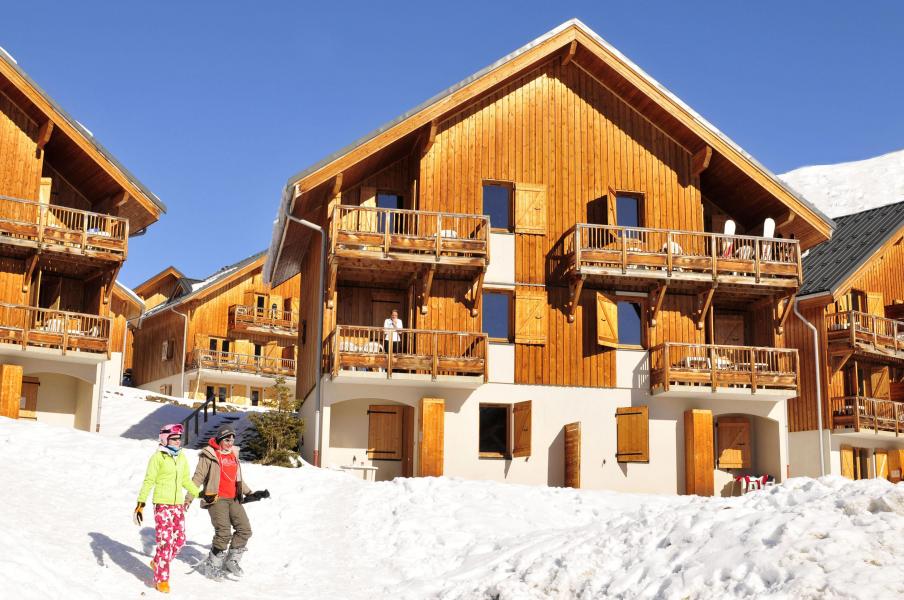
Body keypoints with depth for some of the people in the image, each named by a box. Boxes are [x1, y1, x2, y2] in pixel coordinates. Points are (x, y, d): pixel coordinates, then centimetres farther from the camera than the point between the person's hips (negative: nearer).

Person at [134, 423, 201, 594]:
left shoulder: (182, 457, 8)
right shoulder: (157, 457, -10)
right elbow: (149, 482, -13)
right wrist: (140, 503, -19)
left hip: (178, 505, 6)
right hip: (162, 505, -6)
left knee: (179, 540, 9)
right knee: (165, 542, -8)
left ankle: (157, 563, 33)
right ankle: (161, 579, 4)